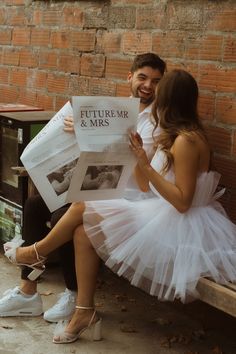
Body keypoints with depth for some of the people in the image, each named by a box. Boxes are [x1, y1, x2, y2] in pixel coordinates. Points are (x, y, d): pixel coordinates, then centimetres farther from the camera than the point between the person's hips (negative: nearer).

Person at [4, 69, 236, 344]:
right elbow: (145, 186, 14)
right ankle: (84, 313, 1)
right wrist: (137, 153, 5)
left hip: (178, 228, -10)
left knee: (81, 210, -7)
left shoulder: (185, 140, -17)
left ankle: (37, 252, 21)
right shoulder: (172, 136, 14)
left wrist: (146, 166, -22)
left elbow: (183, 202, -21)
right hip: (164, 217, 10)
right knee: (84, 229, 1)